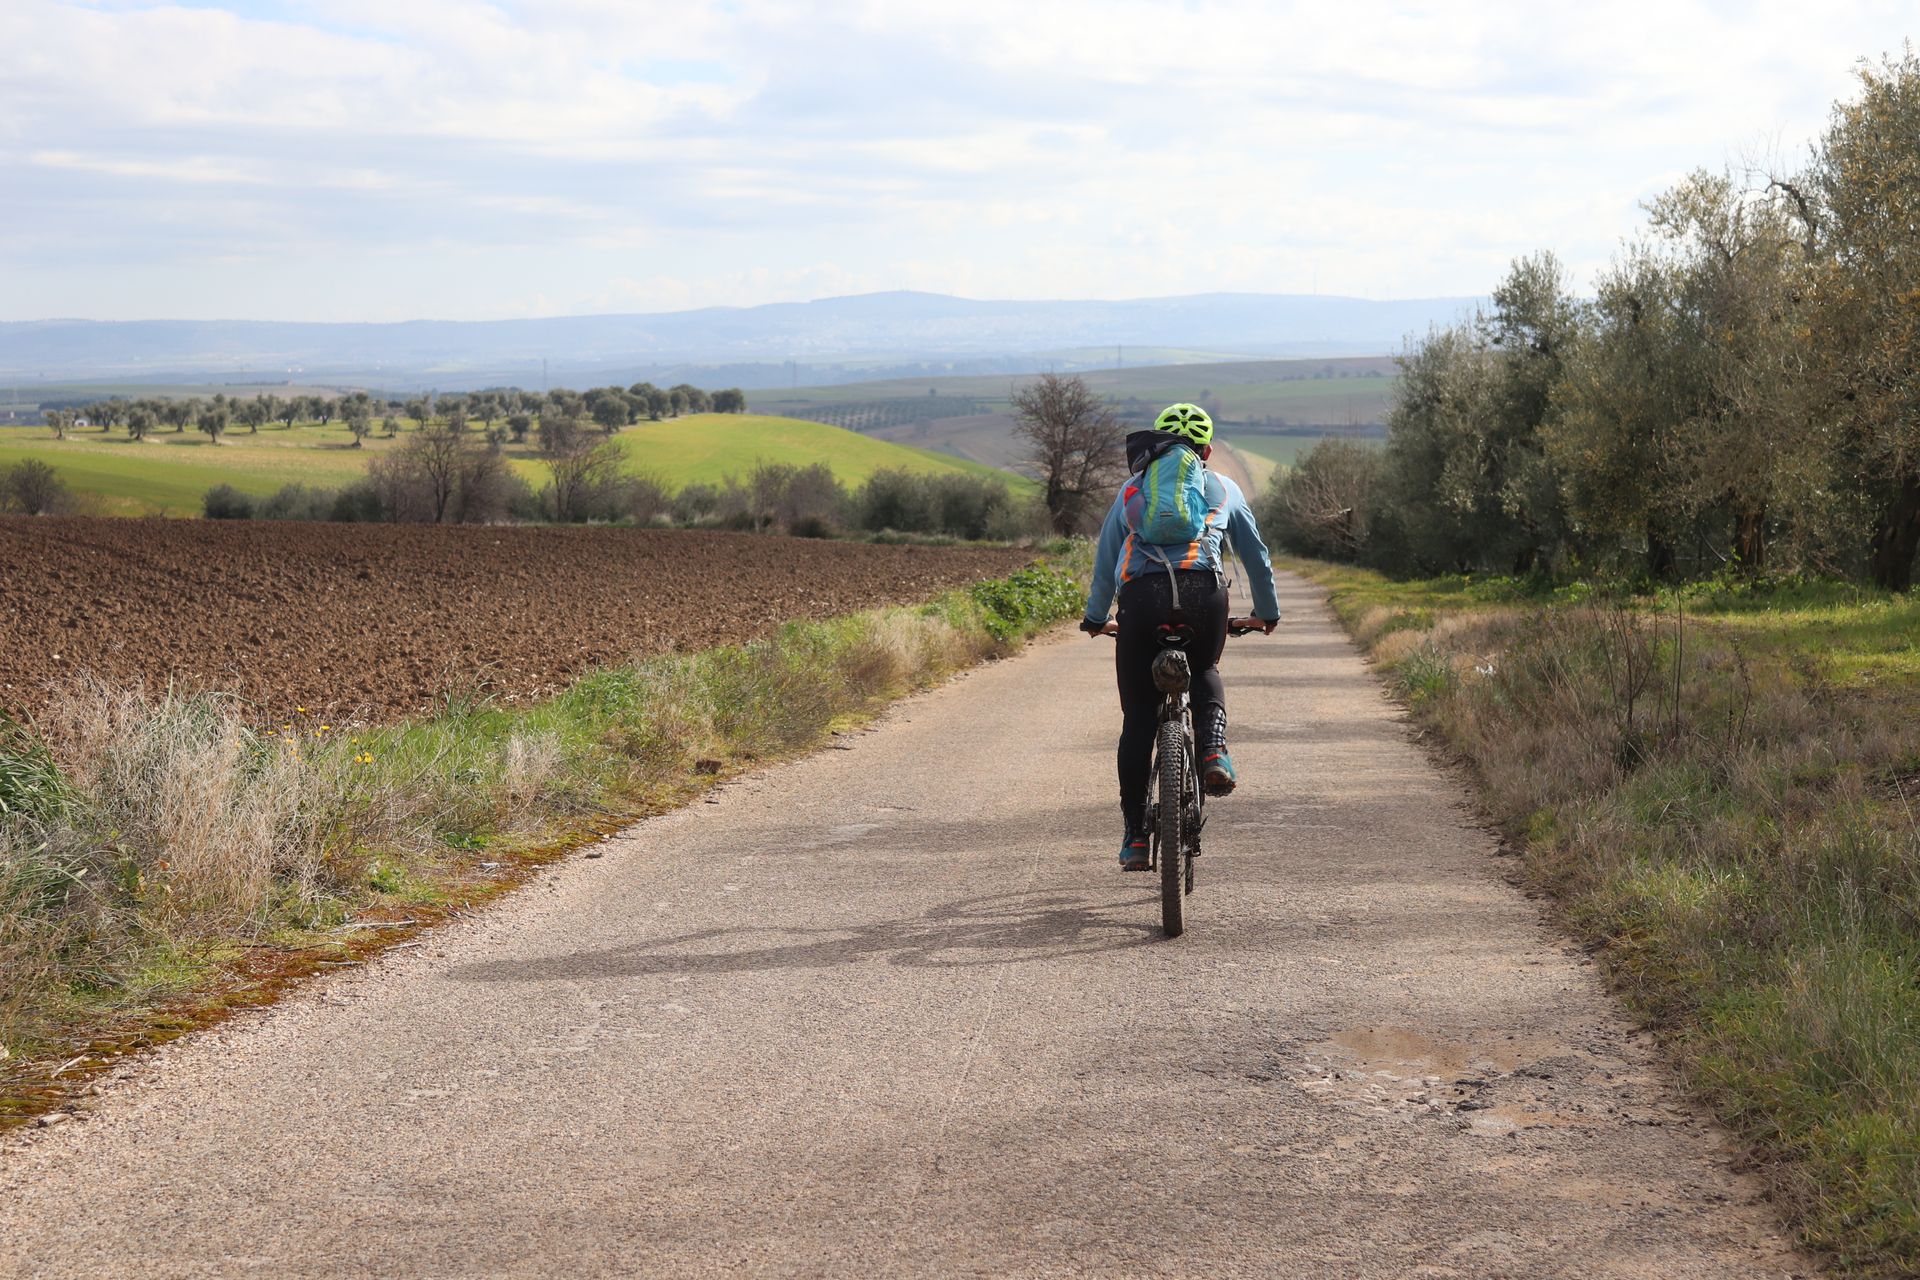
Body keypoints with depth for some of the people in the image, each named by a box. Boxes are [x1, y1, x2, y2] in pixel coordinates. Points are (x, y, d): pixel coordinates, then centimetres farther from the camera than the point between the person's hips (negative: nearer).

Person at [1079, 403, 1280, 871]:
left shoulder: (1131, 488, 29)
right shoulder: (1223, 488, 27)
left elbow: (1104, 559, 36)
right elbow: (1256, 555, 35)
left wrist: (1096, 618, 50)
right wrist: (1268, 613, 49)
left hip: (1141, 594, 0)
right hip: (1203, 589, 0)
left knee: (1138, 718, 10)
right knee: (1205, 674, 30)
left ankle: (1135, 835, 10)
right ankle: (1213, 752, 2)